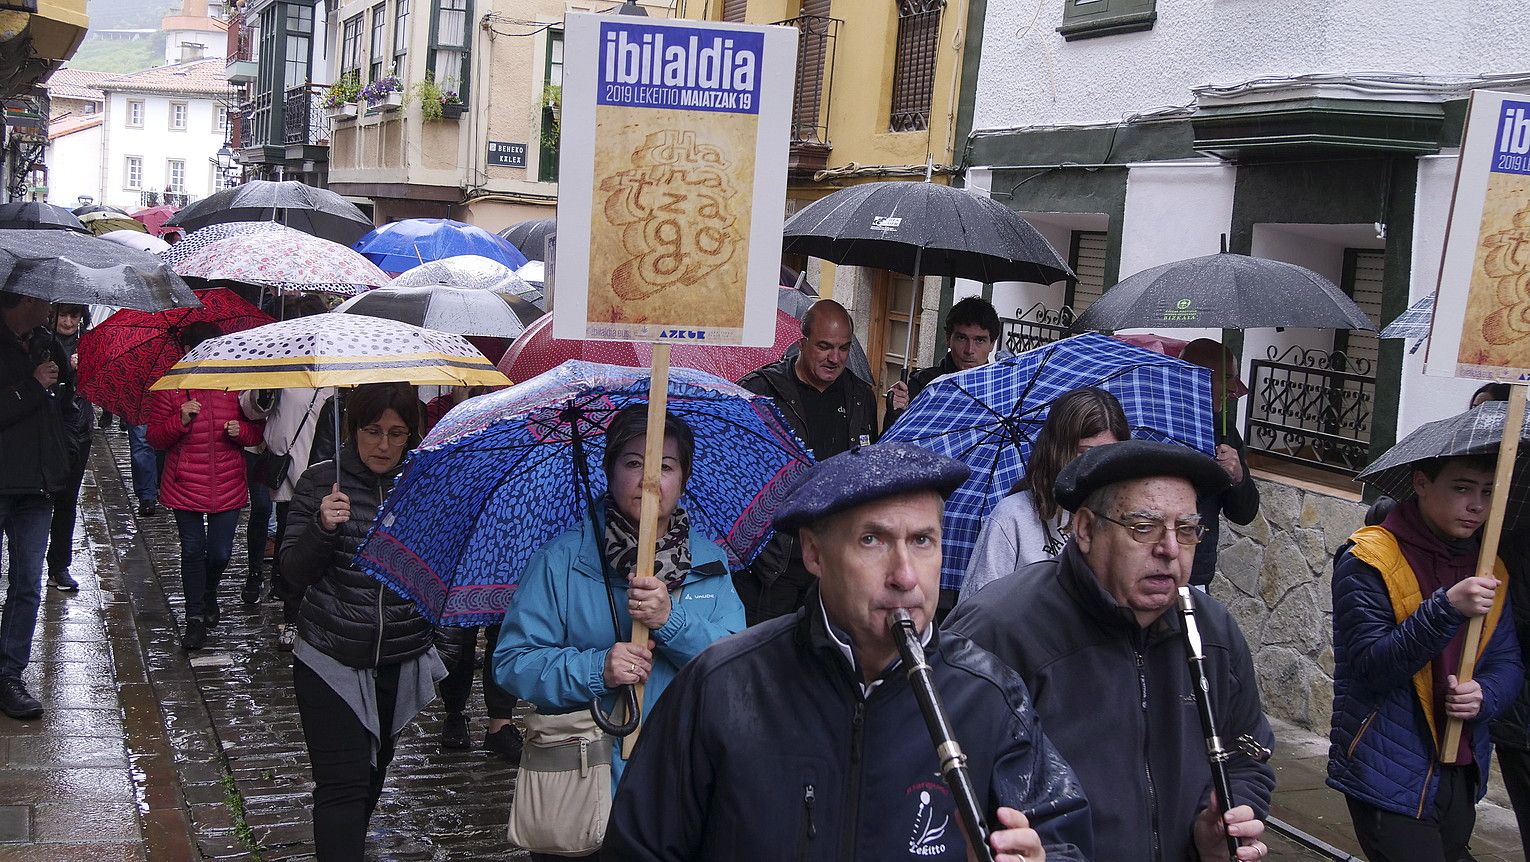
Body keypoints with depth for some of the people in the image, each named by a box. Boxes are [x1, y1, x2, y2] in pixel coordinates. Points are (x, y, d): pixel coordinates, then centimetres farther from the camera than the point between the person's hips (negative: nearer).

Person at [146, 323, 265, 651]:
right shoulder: (169, 388, 0)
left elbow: (256, 433, 12)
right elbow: (155, 438, 0)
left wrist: (241, 430, -10)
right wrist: (180, 420, -17)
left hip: (228, 487, 2)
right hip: (185, 487, -2)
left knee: (221, 553, 6)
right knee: (193, 550, 0)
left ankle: (209, 594, 37)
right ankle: (195, 617, 12)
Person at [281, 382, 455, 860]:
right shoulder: (320, 482, -6)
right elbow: (293, 576, -7)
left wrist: (441, 643, 11)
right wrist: (321, 528, -24)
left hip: (403, 662, 3)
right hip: (331, 662, -3)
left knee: (374, 770, 17)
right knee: (343, 782, -9)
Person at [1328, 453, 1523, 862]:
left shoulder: (1488, 568, 8)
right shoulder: (1368, 560, -12)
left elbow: (1508, 660, 11)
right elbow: (1371, 666, -20)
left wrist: (1486, 694, -12)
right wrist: (1447, 609, -30)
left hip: (1462, 776, 7)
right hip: (1389, 778, -7)